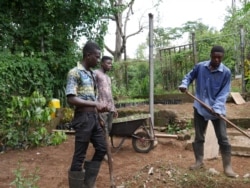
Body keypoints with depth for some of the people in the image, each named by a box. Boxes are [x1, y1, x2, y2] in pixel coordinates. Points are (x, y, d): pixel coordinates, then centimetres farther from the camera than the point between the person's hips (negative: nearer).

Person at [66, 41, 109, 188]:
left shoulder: (92, 74, 15)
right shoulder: (75, 72, -10)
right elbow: (71, 99, -19)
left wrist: (100, 107, 3)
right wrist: (95, 104, -19)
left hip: (94, 117, 9)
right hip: (83, 118, -9)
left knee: (102, 148, 14)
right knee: (80, 155, 0)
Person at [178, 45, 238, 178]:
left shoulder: (226, 72, -10)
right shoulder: (199, 67, -5)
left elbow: (224, 93, -12)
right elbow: (189, 76, 11)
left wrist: (216, 108, -25)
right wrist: (184, 85, -11)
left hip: (217, 110, -2)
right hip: (200, 108, 2)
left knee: (223, 138, 1)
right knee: (198, 137, 13)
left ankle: (227, 166, 14)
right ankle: (199, 161, 29)